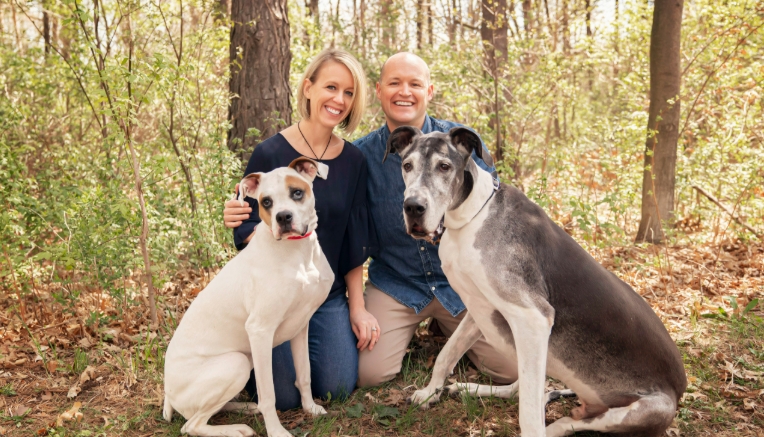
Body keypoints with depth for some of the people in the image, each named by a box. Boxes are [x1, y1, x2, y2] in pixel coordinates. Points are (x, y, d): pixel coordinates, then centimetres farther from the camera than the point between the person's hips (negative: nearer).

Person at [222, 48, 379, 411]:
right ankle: (251, 352, 25)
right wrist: (236, 219, -33)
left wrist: (357, 307, 2)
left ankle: (305, 344, 29)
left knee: (337, 388, -3)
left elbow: (354, 242, 3)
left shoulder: (353, 160, -2)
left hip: (328, 294, 3)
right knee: (285, 397, -8)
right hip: (274, 291, -3)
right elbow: (248, 231, -9)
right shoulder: (270, 153, -13)